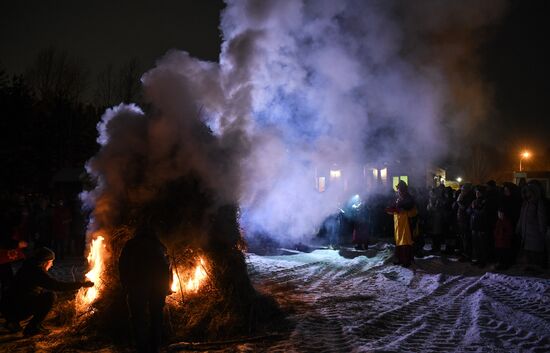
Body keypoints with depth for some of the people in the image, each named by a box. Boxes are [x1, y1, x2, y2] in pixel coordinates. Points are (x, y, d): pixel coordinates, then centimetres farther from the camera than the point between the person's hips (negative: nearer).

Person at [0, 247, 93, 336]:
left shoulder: (28, 268, 14)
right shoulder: (37, 272, -15)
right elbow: (58, 286, -20)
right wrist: (81, 284, -13)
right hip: (16, 309, -10)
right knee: (50, 296, -15)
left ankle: (13, 321, 21)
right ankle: (32, 327, -7)